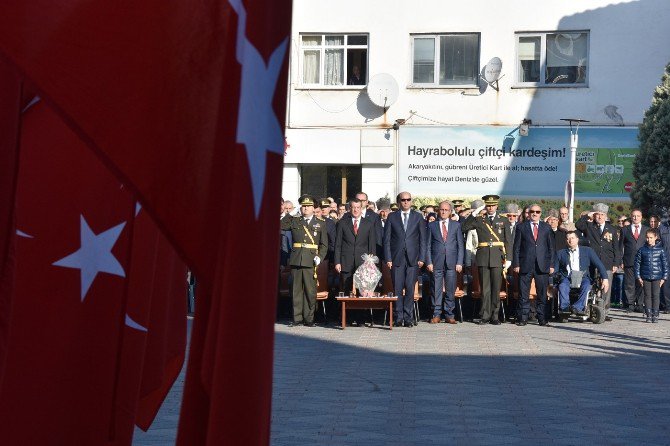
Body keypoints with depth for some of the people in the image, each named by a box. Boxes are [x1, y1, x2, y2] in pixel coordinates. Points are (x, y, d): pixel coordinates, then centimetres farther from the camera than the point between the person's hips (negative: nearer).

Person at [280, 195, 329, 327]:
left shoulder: (320, 224, 11)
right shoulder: (294, 222, 15)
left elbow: (324, 245, 8)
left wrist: (319, 257, -6)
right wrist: (290, 214, 5)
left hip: (311, 261, -1)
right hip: (296, 260, 1)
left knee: (310, 291, -2)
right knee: (297, 290, 3)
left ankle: (309, 318, 5)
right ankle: (297, 318, 8)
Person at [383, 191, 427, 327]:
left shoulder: (418, 217, 9)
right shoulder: (392, 217, 7)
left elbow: (422, 239, 7)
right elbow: (387, 239, 6)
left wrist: (421, 258, -1)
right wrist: (388, 258, -3)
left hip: (413, 258, 0)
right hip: (396, 258, 0)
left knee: (410, 289, -2)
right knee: (397, 289, -1)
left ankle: (408, 318, 3)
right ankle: (399, 317, 5)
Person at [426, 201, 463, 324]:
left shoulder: (456, 225, 10)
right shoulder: (432, 225, 9)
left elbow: (460, 245, 8)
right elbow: (428, 245, 7)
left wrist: (459, 262, -1)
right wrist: (429, 262, -2)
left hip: (451, 262, 0)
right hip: (437, 262, 0)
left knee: (450, 290, 1)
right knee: (437, 290, 0)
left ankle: (449, 315, 8)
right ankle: (436, 314, 6)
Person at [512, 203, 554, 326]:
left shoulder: (546, 228, 12)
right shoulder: (521, 227, 8)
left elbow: (551, 247, 12)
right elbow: (516, 247, 5)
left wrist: (551, 265, 4)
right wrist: (516, 264, -3)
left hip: (542, 265, 1)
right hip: (525, 265, -1)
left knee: (542, 294, 2)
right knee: (523, 294, 0)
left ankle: (542, 319, 8)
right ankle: (522, 318, 6)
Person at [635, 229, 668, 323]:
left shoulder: (660, 250, 1)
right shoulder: (642, 250, 3)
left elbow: (665, 264, 4)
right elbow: (637, 263, 5)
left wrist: (664, 277, -1)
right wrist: (638, 277, 0)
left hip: (657, 277, -1)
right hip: (645, 277, 1)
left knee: (656, 296, -1)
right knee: (647, 296, 4)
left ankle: (655, 315, 5)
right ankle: (648, 315, 8)